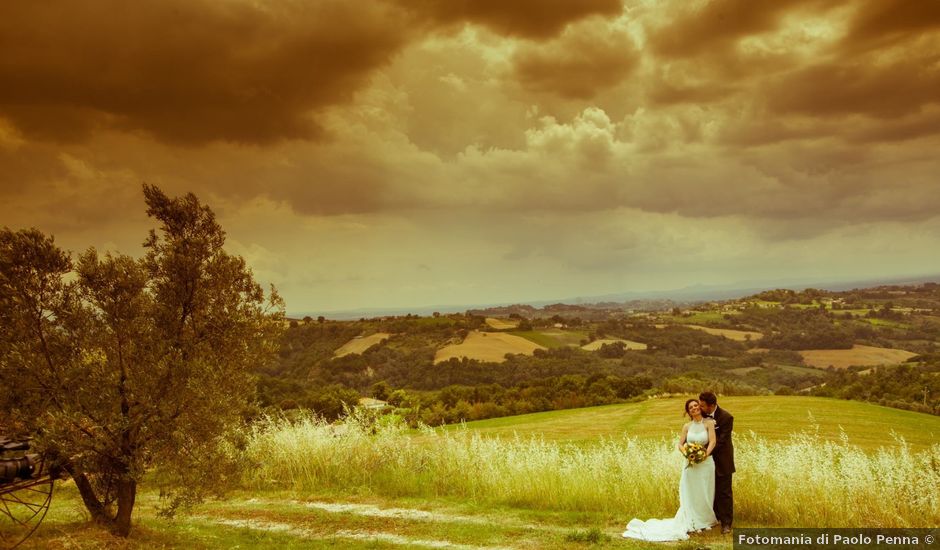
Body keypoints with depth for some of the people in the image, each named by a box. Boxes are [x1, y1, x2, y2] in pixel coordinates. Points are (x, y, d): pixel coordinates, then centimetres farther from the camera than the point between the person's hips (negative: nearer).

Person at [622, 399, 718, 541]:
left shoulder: (709, 423, -5)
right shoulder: (687, 426, 4)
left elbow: (713, 441, -13)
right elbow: (680, 444, 7)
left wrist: (705, 454, -26)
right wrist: (687, 454, -13)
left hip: (706, 463, -2)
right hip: (691, 464, 2)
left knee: (704, 495, 8)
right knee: (689, 495, 7)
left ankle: (704, 521, 27)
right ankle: (691, 523, 18)